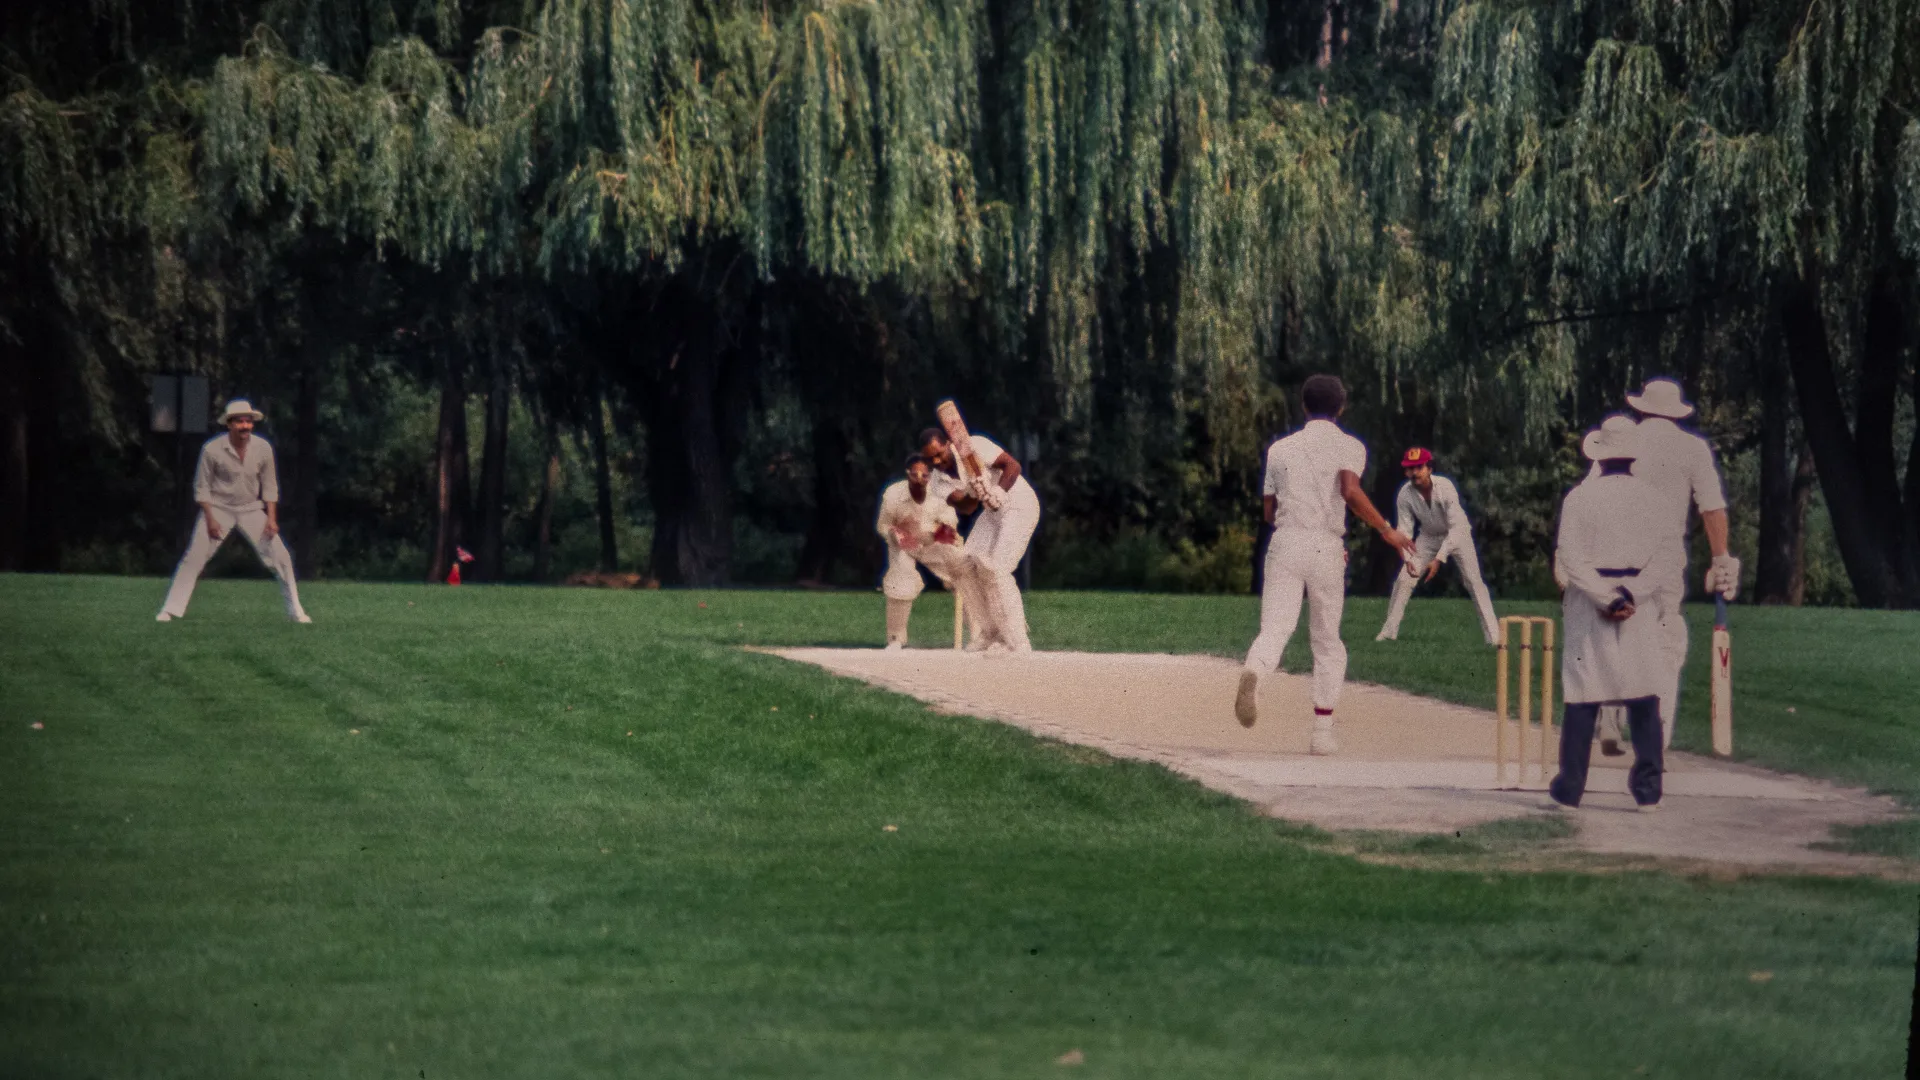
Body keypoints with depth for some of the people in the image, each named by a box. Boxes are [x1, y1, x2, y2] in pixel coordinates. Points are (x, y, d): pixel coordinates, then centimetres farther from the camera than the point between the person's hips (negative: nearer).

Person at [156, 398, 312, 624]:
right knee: (194, 558, -12)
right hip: (219, 508, -2)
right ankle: (170, 610, -5)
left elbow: (269, 486, 3)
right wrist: (210, 519, -13)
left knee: (281, 557, -6)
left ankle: (295, 610, 7)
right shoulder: (212, 449, -14)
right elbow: (202, 487, -6)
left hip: (252, 510, 2)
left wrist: (272, 518, -6)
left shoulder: (263, 448, -7)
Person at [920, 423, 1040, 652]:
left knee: (997, 571, -19)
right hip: (993, 512, 8)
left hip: (1019, 505, -8)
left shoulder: (974, 446, -21)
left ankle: (1019, 643, -18)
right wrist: (975, 493, -39)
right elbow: (965, 507, -17)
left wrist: (998, 492, -39)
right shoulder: (940, 478, -3)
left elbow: (1012, 465, -24)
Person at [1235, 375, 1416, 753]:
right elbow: (1350, 491, -15)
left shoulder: (1280, 448, 16)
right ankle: (1322, 732, 8)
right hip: (1326, 548, -2)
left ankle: (1254, 672, -45)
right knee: (1327, 641, 12)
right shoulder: (1348, 446, 4)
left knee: (1274, 629, -11)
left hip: (1284, 543, 2)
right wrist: (1387, 530, -9)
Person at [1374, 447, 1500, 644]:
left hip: (1457, 534, -3)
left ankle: (1493, 634, -13)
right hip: (1429, 537, 3)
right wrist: (1408, 559, -33)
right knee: (1403, 580, -3)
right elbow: (1404, 530, -17)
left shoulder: (1445, 487, -33)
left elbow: (1456, 527, -35)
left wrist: (1439, 558, -42)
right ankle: (1388, 631, 9)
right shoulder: (1405, 495, -21)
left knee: (1473, 581, -14)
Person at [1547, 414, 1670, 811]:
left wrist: (1607, 598, -13)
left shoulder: (1580, 496, -5)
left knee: (1582, 695, 3)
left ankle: (1569, 788, 5)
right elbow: (1662, 555, -8)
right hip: (1640, 606, 1)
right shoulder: (1649, 495, 0)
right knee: (1644, 696, 5)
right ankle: (1648, 788, 3)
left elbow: (1570, 559, -11)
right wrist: (1631, 596, -13)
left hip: (1589, 601, -1)